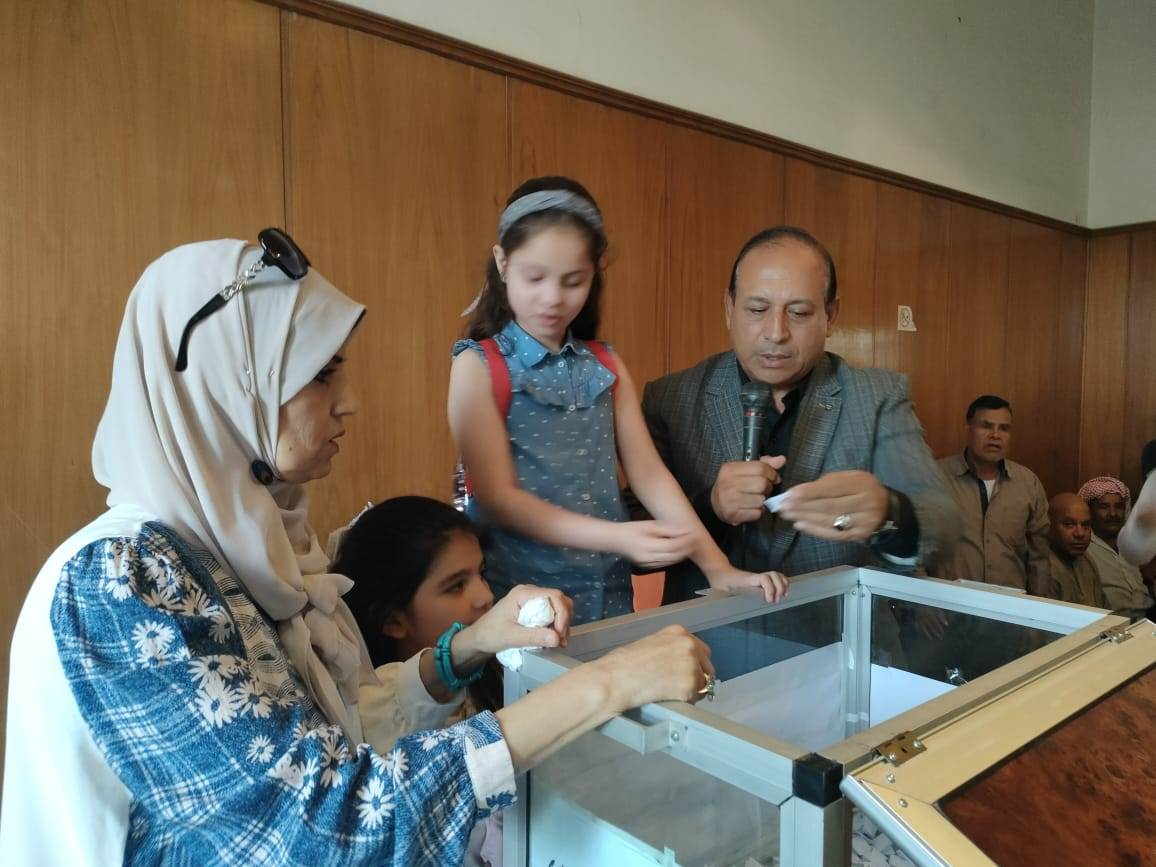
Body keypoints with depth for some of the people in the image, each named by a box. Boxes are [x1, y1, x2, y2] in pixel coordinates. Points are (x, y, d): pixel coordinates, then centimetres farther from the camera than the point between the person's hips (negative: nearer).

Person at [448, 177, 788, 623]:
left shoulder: (606, 365, 5)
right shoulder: (478, 365, -8)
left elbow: (648, 474, 3)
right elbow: (498, 498, -14)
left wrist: (716, 566, -6)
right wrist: (616, 539, -24)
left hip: (610, 593, 4)